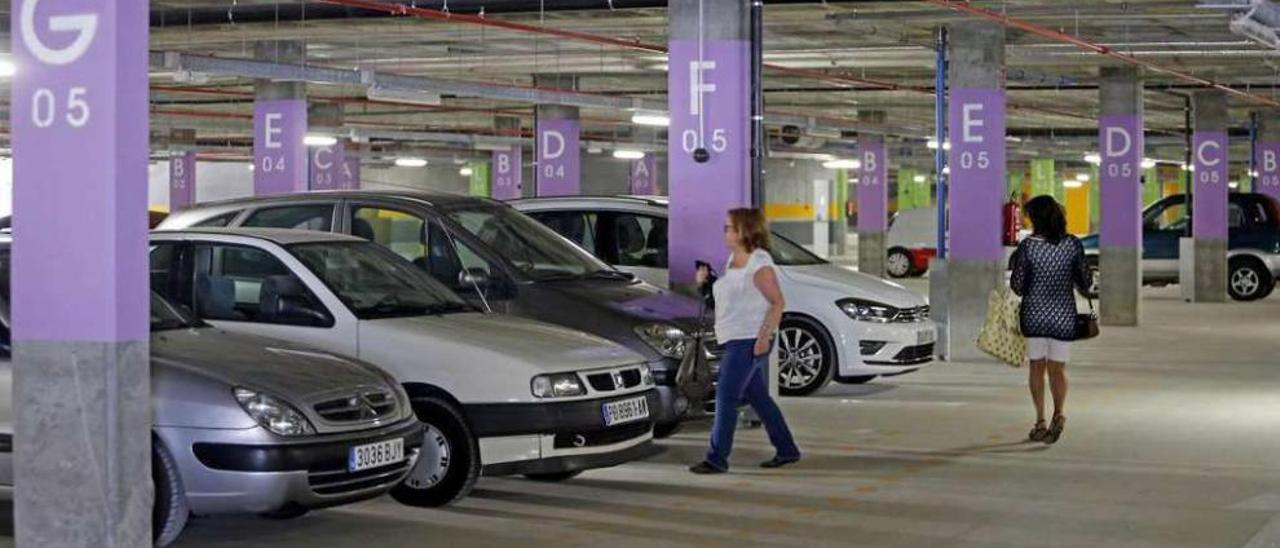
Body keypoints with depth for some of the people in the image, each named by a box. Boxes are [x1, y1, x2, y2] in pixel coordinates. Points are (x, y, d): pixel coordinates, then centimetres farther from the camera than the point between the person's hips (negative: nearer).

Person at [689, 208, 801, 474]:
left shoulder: (759, 263, -14)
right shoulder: (733, 260, 14)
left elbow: (778, 303, -16)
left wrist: (764, 337, -23)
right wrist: (707, 281, 6)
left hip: (749, 341, -10)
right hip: (735, 341, 10)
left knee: (726, 398, -10)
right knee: (758, 397, 14)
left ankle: (717, 459, -8)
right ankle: (786, 450, 23)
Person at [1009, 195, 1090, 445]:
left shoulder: (1028, 246, -11)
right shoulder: (1073, 244, -6)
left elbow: (1017, 286, -6)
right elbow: (1084, 282, 1)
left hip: (1034, 314, -1)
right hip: (1063, 315, 1)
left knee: (1037, 368, 12)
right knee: (1058, 368, 8)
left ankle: (1040, 421, 9)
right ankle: (1059, 412, -16)